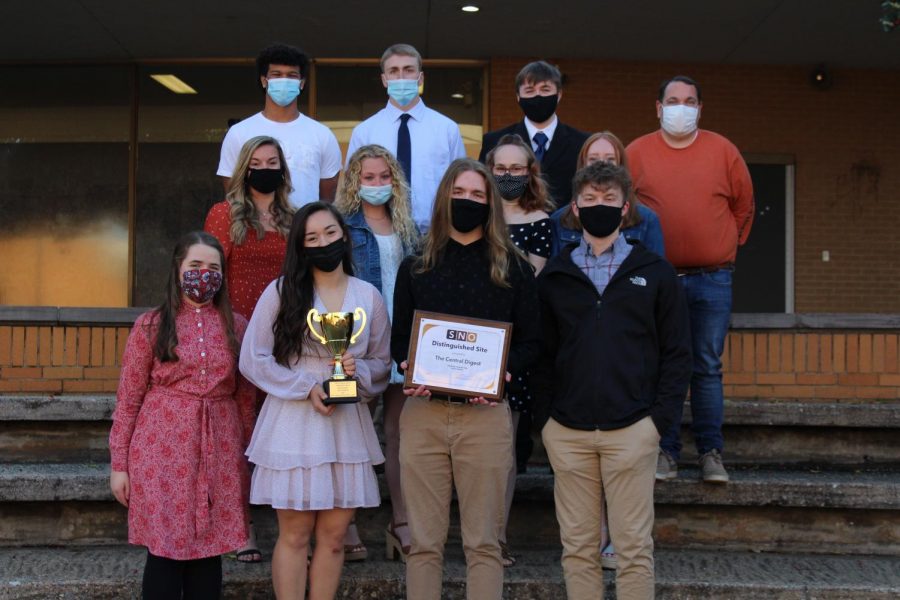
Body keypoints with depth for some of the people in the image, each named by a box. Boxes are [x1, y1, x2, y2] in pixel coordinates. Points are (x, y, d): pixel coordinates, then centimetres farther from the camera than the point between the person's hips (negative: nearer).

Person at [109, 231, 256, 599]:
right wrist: (119, 463, -2)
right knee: (165, 550, 0)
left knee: (209, 550, 6)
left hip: (219, 453, 2)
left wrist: (247, 457, 9)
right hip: (162, 451, -2)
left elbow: (245, 399, 10)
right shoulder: (151, 325, 1)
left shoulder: (236, 327, 8)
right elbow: (128, 398, 1)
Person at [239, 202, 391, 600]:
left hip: (347, 425, 3)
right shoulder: (281, 291, 0)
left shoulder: (369, 297, 7)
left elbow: (382, 364, 12)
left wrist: (360, 371, -10)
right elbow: (253, 360, -2)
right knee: (295, 534, 1)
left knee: (333, 535, 6)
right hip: (294, 422, -2)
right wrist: (306, 388, -11)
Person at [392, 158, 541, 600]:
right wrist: (410, 371, -9)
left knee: (483, 541, 2)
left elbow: (530, 343, 7)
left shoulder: (512, 269, 8)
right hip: (423, 413, 1)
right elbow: (398, 340, 13)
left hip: (485, 414, -1)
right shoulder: (415, 268, 12)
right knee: (424, 540, 4)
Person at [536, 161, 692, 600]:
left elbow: (677, 351, 4)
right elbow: (541, 351, 10)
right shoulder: (554, 276, 9)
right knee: (578, 547, 7)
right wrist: (547, 412, -1)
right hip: (567, 432, 2)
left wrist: (660, 417, -5)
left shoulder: (655, 273, 5)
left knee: (634, 547, 2)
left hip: (631, 431, -1)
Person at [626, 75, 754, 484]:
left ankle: (711, 453, 11)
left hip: (712, 281, 0)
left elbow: (743, 205, 14)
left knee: (708, 369, 4)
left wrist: (729, 246, 12)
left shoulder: (723, 151, 4)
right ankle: (666, 452, 11)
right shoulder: (637, 153, 2)